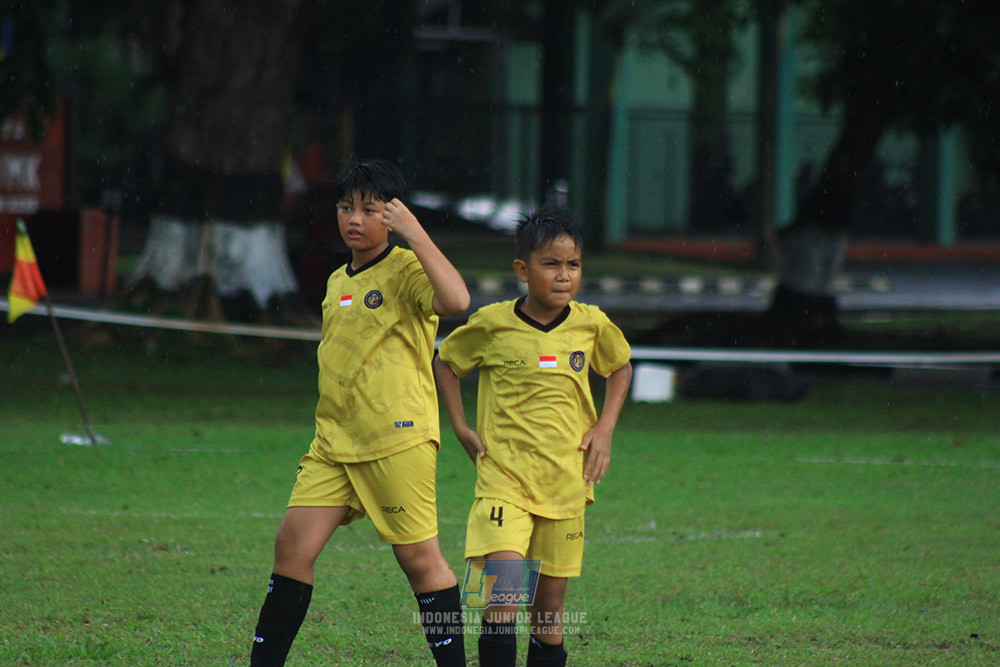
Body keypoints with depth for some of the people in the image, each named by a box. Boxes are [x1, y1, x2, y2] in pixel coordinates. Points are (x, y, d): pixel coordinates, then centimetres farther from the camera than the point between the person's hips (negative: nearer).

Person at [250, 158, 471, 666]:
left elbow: (455, 300, -28)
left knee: (418, 556, -3)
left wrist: (415, 234, -24)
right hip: (335, 442, 7)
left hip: (398, 437, -7)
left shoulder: (406, 269, -6)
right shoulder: (337, 282, 17)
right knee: (293, 543, -1)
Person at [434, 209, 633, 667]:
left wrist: (604, 429, 9)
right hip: (503, 477, -3)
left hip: (565, 482, 3)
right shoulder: (492, 324, -5)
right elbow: (445, 363, 13)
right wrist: (461, 428, 5)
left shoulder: (592, 325, 1)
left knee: (549, 602, 7)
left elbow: (621, 368, 22)